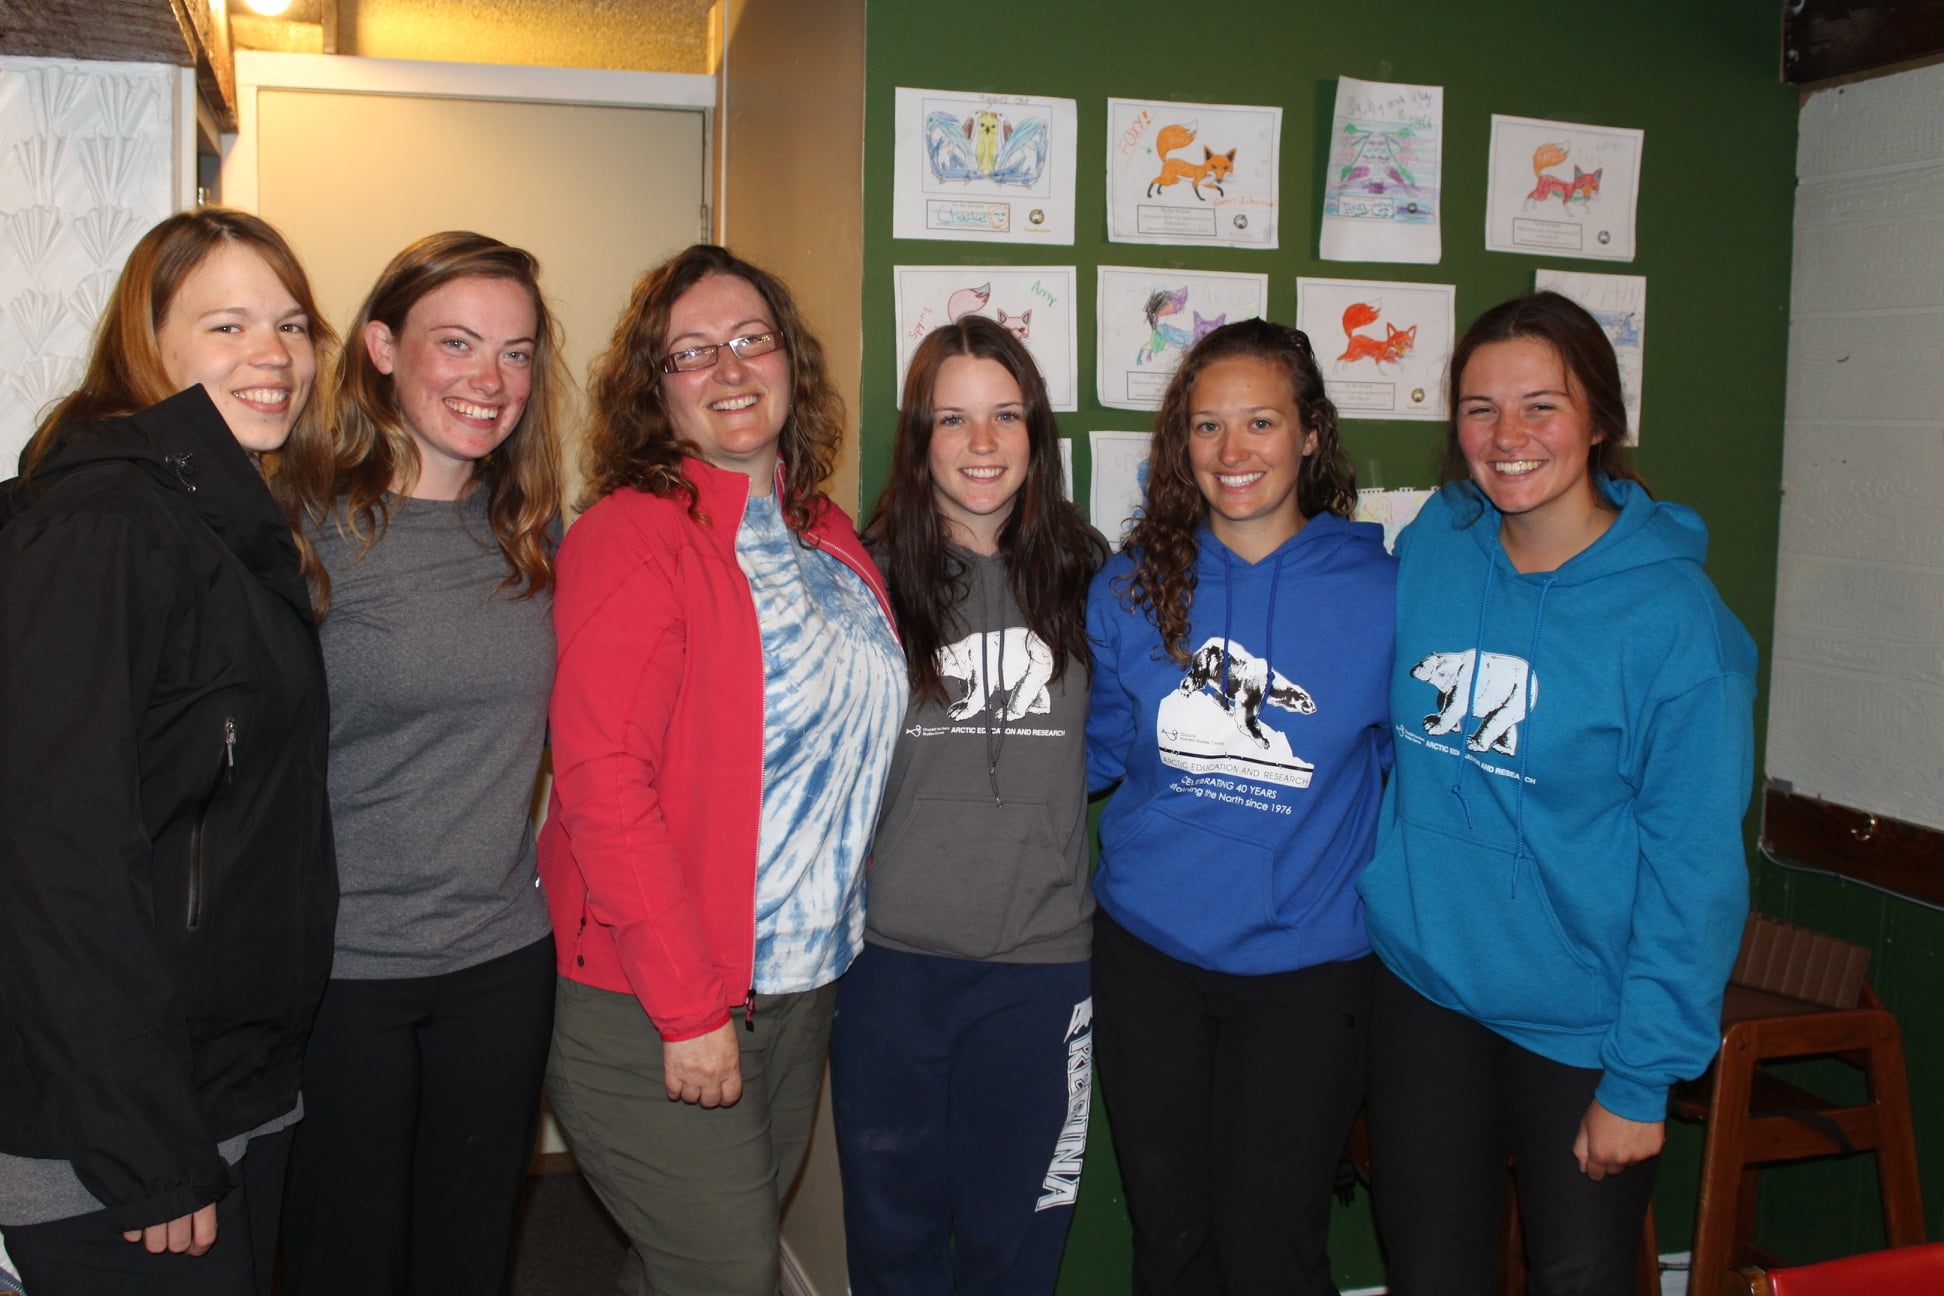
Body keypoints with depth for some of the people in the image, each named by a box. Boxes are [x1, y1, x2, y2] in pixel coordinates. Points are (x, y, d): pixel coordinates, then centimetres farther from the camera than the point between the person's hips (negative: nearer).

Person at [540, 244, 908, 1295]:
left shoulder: (827, 537, 9)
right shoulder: (630, 532, -13)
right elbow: (603, 782, -19)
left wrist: (837, 941, 9)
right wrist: (690, 1008, -20)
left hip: (801, 985, 7)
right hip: (652, 1008, -7)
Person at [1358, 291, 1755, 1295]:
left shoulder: (1672, 614, -16)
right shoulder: (1430, 546, -3)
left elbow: (1695, 866, -14)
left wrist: (1644, 1078, -13)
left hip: (1579, 1022, -3)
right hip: (1420, 987, 3)